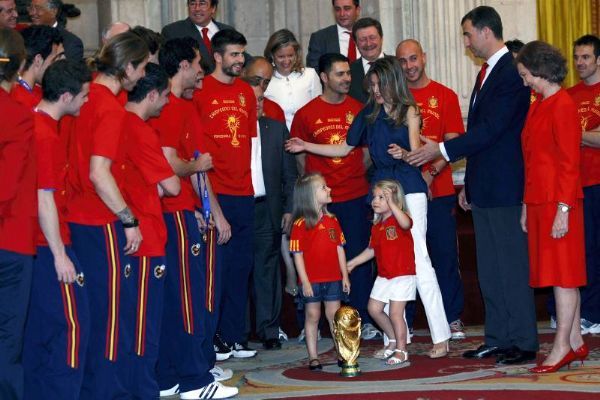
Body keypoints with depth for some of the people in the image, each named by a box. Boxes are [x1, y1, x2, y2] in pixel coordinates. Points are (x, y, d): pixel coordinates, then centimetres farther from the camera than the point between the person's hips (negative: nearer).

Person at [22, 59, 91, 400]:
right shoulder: (46, 135, -18)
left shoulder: (34, 124, 9)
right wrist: (60, 254, -17)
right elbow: (44, 199, -20)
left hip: (34, 245, 9)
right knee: (72, 324, -2)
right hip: (50, 245, -9)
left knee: (41, 327, 14)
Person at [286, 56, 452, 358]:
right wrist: (306, 147, 15)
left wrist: (402, 154, -29)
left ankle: (440, 337, -9)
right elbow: (345, 148, 20)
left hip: (409, 189, -5)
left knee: (418, 257, -11)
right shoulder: (369, 114, 12)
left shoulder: (408, 112, -1)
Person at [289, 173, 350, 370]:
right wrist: (304, 281, -14)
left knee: (335, 316, 9)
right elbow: (297, 254, -10)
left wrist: (344, 275, 7)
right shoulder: (301, 224, -10)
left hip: (333, 279, 4)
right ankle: (313, 357, 11)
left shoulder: (332, 220, 7)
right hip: (312, 280, -4)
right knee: (312, 317, 5)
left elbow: (339, 249, 10)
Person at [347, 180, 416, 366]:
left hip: (402, 275, -8)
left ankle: (401, 350, 6)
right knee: (374, 308, 9)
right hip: (383, 276, 8)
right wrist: (352, 263, 22)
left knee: (395, 312, -8)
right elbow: (371, 250, 21)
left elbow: (405, 223, -38)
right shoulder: (376, 226, 11)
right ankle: (394, 340, 27)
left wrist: (391, 204, -42)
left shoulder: (399, 219, -12)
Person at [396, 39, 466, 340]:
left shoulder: (445, 96, 4)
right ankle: (403, 321, 11)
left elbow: (453, 142, -2)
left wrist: (431, 172, -16)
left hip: (438, 189, -1)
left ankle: (452, 318, 10)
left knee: (445, 255, 2)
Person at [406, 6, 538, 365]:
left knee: (512, 265, -4)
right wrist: (469, 184, 21)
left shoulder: (511, 73, -15)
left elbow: (490, 130, -21)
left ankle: (524, 342, 2)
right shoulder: (487, 73, 16)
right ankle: (498, 339, 19)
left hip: (504, 187, -10)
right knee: (489, 268, 13)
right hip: (483, 188, 10)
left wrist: (441, 150, -17)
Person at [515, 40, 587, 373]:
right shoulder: (538, 106, 15)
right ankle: (575, 343, 16)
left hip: (558, 202, -9)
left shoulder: (562, 106, -12)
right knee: (564, 274, 11)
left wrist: (563, 208, -19)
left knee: (563, 273, -5)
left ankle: (562, 346, -2)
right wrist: (527, 205, 17)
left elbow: (569, 162, -16)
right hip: (539, 201, 9)